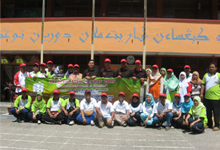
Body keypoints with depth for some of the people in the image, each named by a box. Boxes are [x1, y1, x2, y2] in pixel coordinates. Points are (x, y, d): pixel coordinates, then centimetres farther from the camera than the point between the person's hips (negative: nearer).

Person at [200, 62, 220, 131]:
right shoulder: (206, 75, 13)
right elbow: (203, 85, 12)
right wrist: (201, 93, 4)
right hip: (207, 97, 4)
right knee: (208, 112, 12)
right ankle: (209, 124, 24)